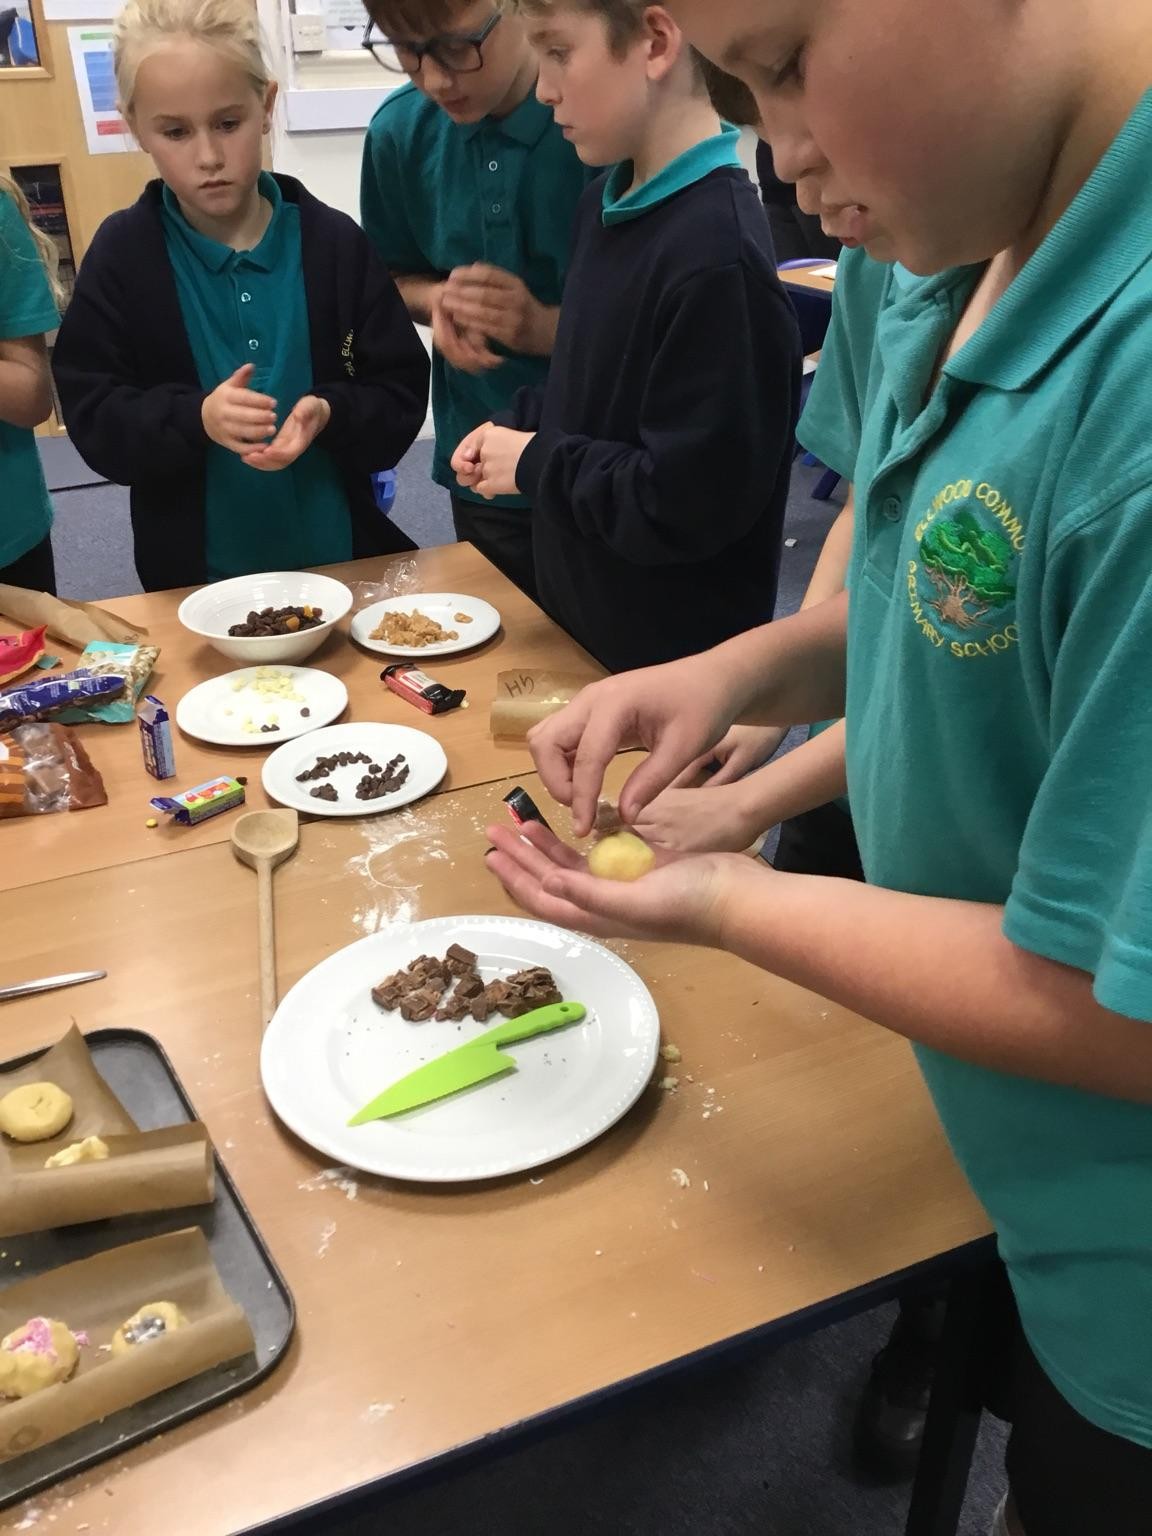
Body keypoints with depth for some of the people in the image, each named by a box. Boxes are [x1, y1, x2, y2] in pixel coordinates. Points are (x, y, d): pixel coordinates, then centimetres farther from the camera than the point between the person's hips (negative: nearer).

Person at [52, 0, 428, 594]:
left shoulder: (333, 241, -4)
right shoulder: (121, 254, -4)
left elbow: (401, 395, -4)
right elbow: (92, 416, -8)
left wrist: (330, 414, -25)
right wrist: (195, 418, -26)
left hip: (340, 556, 0)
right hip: (196, 576, 0)